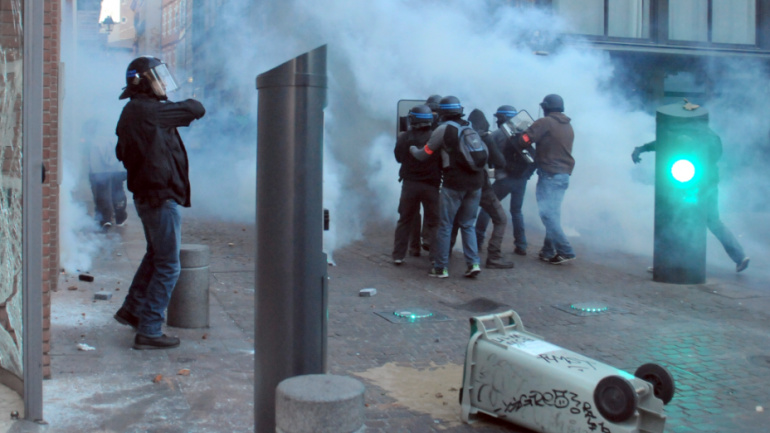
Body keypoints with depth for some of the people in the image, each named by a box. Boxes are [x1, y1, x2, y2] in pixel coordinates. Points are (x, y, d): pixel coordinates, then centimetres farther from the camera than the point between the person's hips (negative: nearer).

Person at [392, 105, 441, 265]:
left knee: (404, 221, 13)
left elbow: (398, 157, 8)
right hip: (431, 185, -2)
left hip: (409, 184, 2)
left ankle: (398, 255, 14)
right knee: (433, 222, 8)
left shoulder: (403, 138, -6)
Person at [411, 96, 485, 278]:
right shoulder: (470, 128, 16)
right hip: (476, 183, 5)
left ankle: (441, 268, 8)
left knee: (445, 226, 5)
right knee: (468, 225, 16)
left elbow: (424, 155, 7)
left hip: (454, 184, -5)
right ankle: (473, 264, 6)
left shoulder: (444, 128, 0)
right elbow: (484, 154, 15)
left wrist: (412, 148, 26)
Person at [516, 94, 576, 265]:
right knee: (553, 214, 12)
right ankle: (549, 251, 15)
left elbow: (523, 140, -13)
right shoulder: (568, 126, 15)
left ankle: (565, 251, -10)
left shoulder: (545, 122, -8)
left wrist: (528, 148, 7)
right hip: (564, 175, 8)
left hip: (550, 175, -8)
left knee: (547, 213, -6)